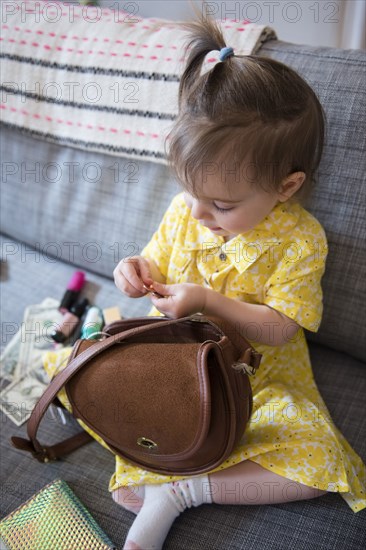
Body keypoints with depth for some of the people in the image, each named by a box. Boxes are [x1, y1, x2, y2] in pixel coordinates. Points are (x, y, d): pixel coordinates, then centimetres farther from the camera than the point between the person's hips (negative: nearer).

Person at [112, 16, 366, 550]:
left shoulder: (300, 239, -18)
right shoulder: (183, 211, -7)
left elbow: (278, 328, -19)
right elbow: (158, 263, 9)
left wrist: (208, 301, -31)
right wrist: (138, 271, -15)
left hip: (260, 376, -3)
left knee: (320, 460, -22)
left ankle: (179, 491, -16)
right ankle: (137, 480, -10)